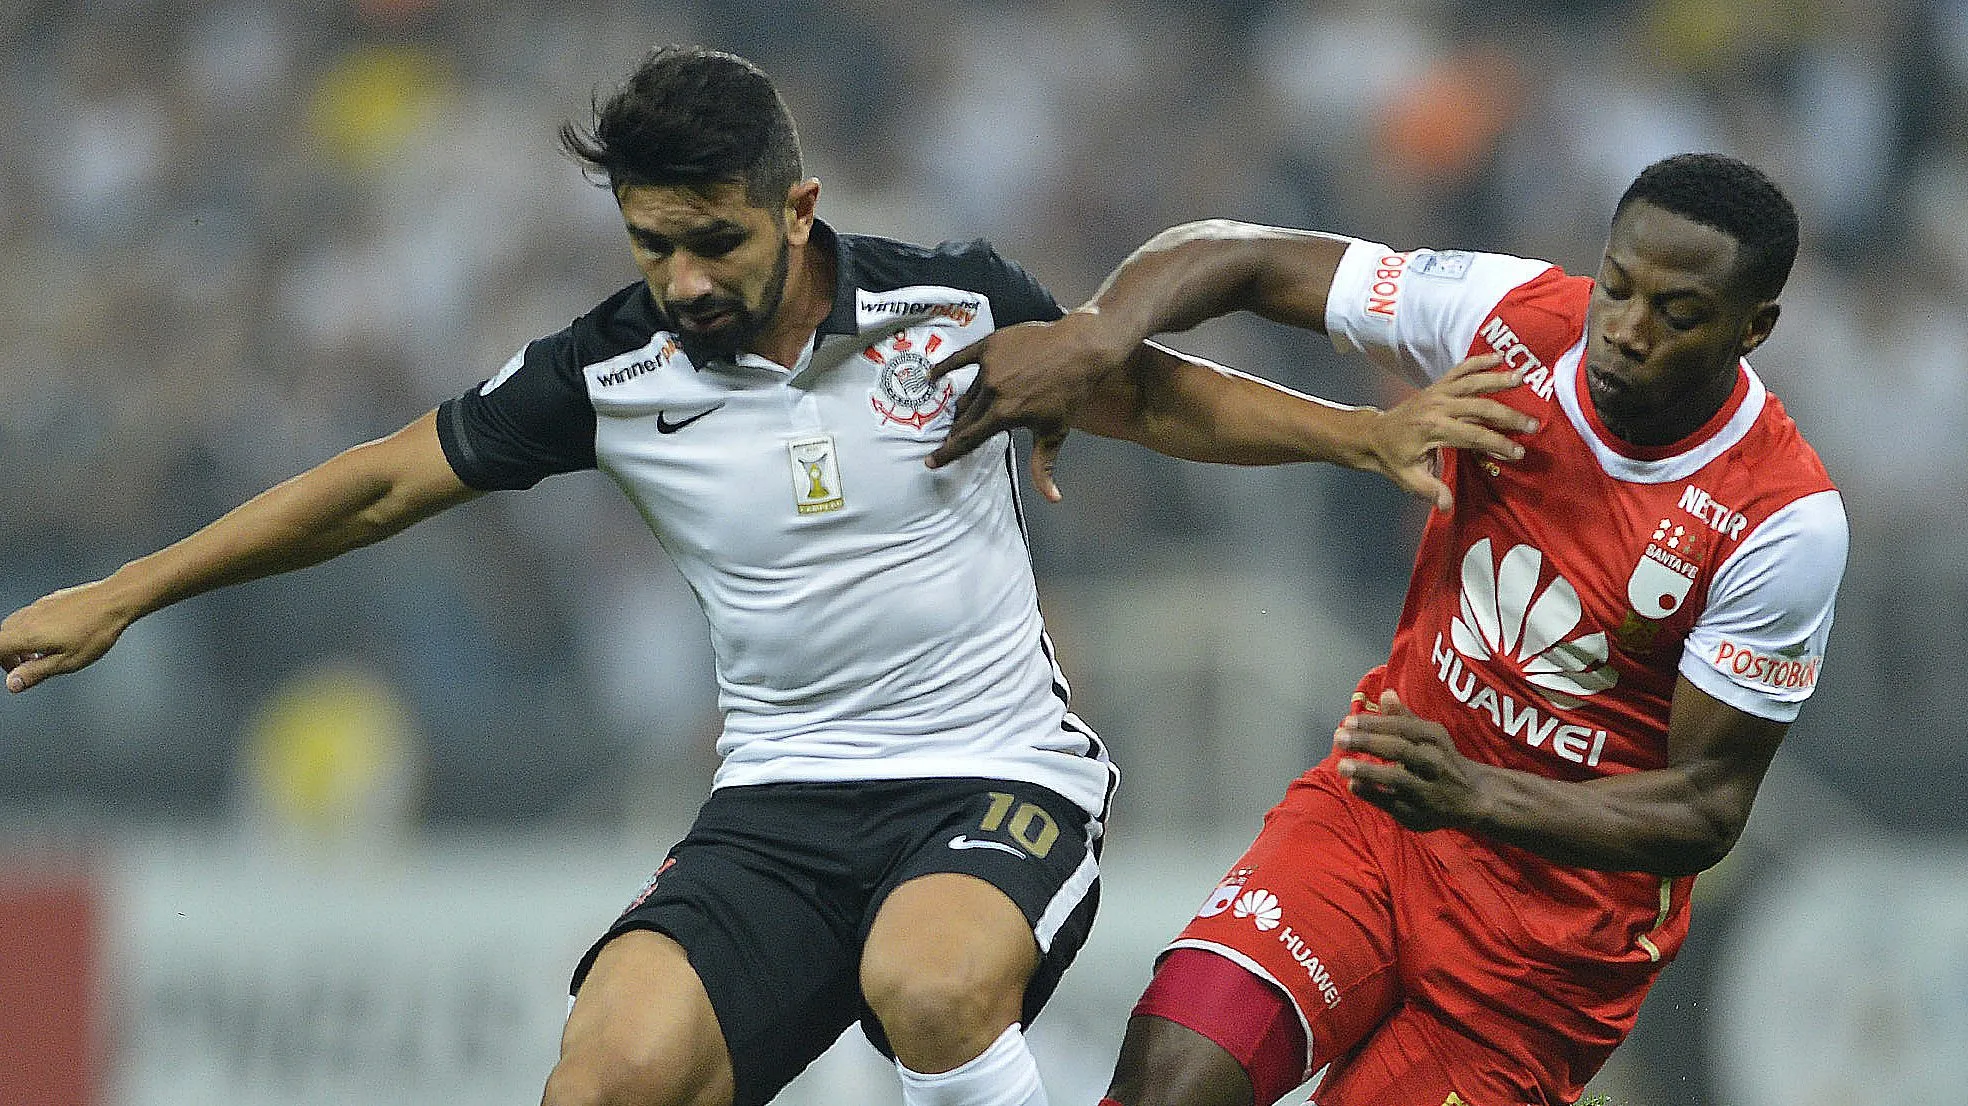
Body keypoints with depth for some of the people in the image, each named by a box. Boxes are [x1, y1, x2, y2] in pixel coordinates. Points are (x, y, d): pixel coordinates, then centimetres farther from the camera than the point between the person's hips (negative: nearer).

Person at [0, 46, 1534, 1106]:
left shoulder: (958, 303, -5)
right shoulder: (612, 375, -2)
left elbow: (1151, 399, 12)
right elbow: (387, 482, 7)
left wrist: (1369, 432, 2)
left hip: (999, 773, -2)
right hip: (783, 799, 2)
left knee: (930, 983, -37)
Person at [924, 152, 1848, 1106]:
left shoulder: (1786, 520, -20)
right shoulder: (1515, 321, -11)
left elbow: (1708, 808, -16)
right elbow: (1239, 258, -4)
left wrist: (1472, 796, -31)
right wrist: (1092, 338, -25)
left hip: (1567, 901, -2)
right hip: (1374, 812, 3)